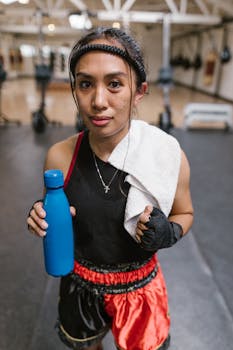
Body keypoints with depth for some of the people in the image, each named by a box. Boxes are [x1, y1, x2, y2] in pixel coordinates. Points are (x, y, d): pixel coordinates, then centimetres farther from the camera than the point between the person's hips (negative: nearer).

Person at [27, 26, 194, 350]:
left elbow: (184, 213, -3)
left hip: (140, 287, -1)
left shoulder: (167, 155, -21)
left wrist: (168, 233, -24)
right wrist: (43, 221, -21)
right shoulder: (60, 157, -18)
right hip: (80, 286, 2)